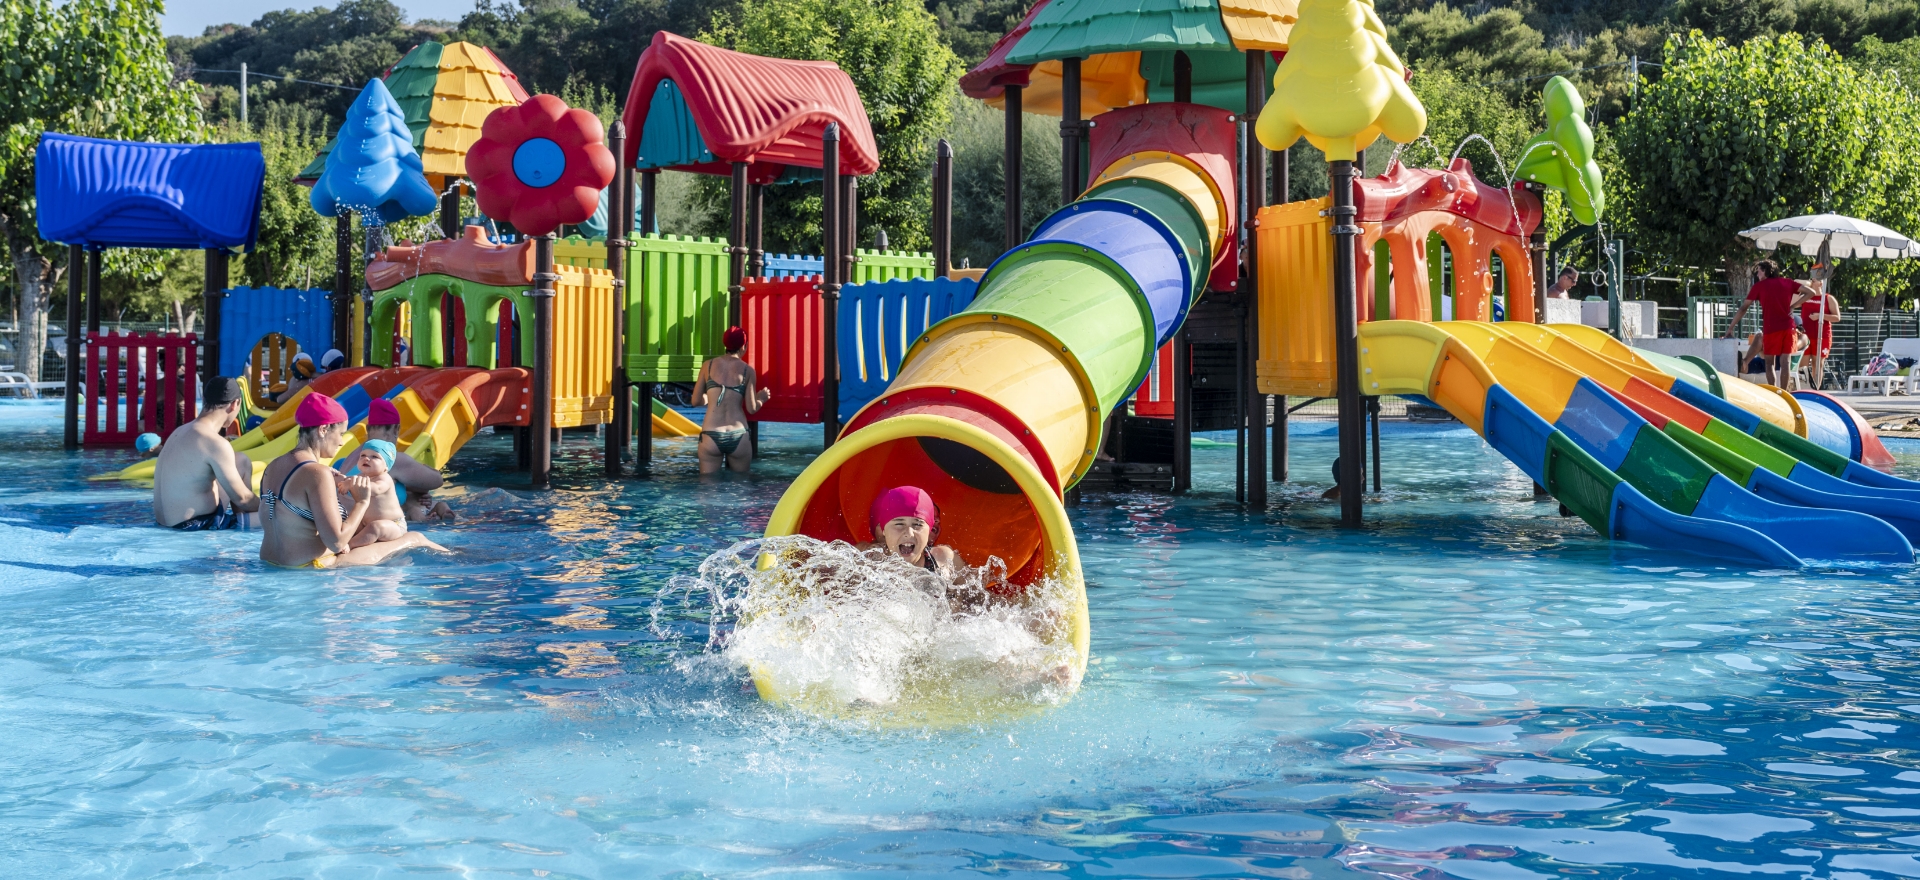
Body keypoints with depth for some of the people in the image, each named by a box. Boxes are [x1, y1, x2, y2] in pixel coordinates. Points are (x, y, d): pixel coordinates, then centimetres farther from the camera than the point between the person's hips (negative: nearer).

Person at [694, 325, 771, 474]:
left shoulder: (708, 365, 5)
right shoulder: (747, 370, 2)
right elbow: (752, 409, 0)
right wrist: (761, 399, 22)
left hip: (711, 436, 1)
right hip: (738, 437, -1)